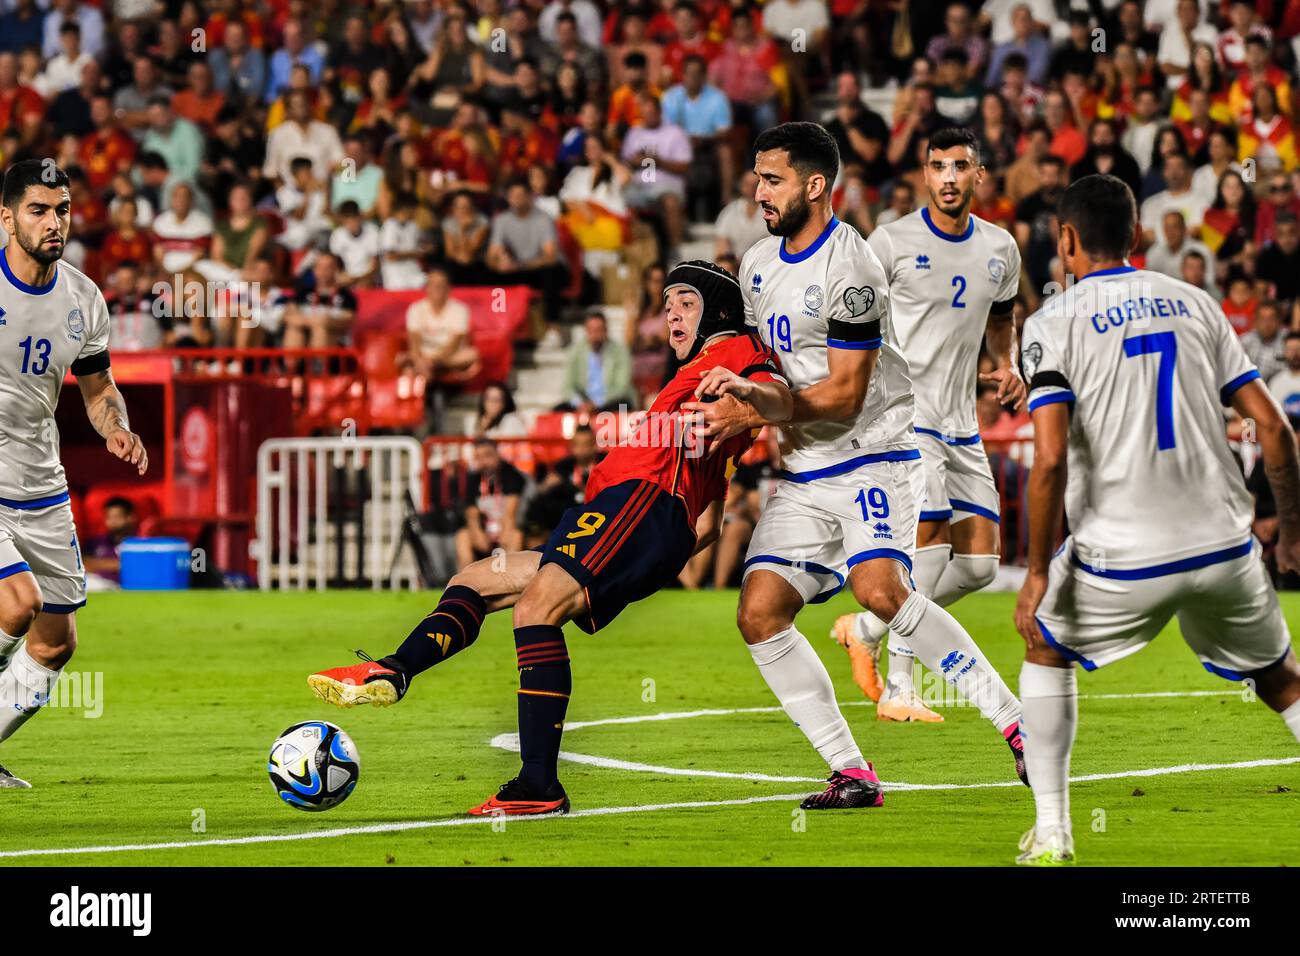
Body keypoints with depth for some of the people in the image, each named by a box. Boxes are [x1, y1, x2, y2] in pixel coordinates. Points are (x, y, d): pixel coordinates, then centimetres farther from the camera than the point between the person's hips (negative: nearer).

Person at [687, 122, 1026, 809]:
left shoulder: (849, 268, -15)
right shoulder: (758, 264, 13)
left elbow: (844, 394, -17)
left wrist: (749, 414, -16)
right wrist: (727, 425, 14)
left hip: (873, 456, -8)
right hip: (803, 476, 8)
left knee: (879, 588, -30)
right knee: (759, 615, -8)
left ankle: (1016, 722, -21)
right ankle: (851, 774, -4)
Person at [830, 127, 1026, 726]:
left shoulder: (1000, 249, 8)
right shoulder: (892, 243, -8)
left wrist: (1009, 364, 7)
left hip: (960, 423, 6)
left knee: (980, 563, 2)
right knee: (929, 537, -17)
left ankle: (867, 628, 22)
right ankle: (897, 690, -6)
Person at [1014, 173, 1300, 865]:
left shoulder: (1053, 323, -3)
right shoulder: (1194, 303, 10)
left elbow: (1051, 458, -14)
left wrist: (1038, 573, -8)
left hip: (1121, 563, -3)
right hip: (1224, 548, 3)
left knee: (1046, 650, 24)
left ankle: (1051, 833, 16)